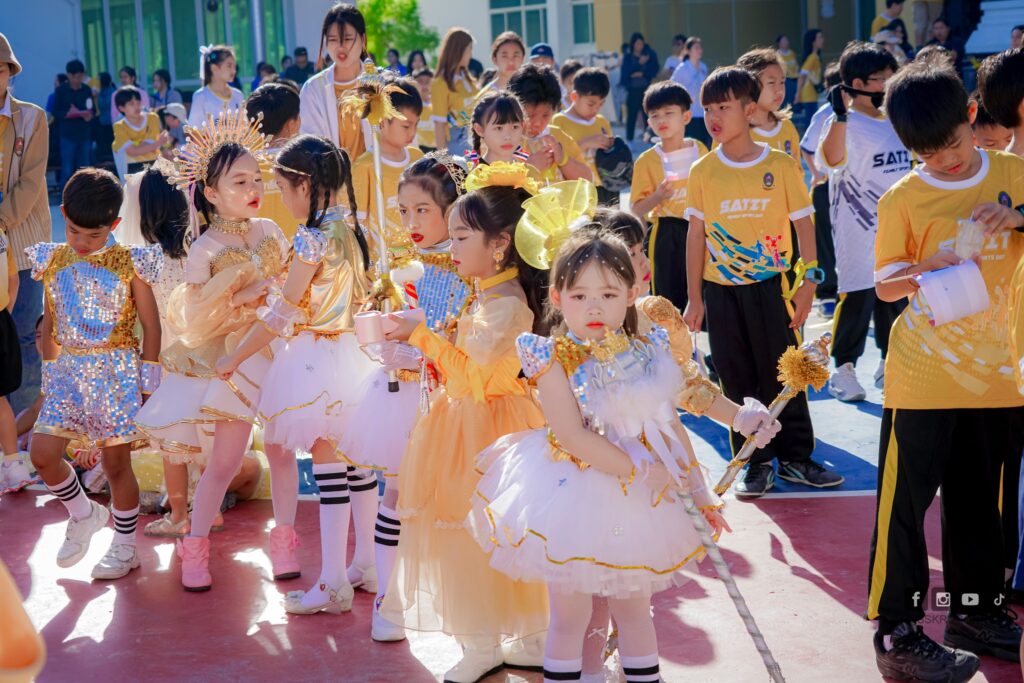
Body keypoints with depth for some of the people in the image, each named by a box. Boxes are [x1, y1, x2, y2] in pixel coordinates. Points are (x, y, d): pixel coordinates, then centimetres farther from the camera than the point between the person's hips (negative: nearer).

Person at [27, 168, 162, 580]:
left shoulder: (128, 264, -6)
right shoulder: (52, 262, 6)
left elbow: (150, 325, -2)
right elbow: (51, 322, 14)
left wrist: (146, 383, -4)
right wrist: (51, 374, 13)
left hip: (116, 372, -4)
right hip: (68, 372, 4)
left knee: (116, 463, 4)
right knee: (43, 453, -9)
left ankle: (125, 547, 21)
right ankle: (84, 514, 18)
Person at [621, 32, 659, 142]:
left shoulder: (648, 56, 5)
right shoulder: (628, 57, 4)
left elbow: (654, 71, -2)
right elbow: (626, 72, -9)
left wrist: (642, 73, -14)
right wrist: (639, 63, -17)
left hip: (646, 90, 0)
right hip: (633, 91, 0)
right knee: (631, 116, 0)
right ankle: (629, 140, 6)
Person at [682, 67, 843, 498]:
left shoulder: (781, 165, -5)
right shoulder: (703, 171, 0)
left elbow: (803, 223, -1)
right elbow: (696, 234, 4)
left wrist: (808, 282, -6)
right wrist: (695, 297, 3)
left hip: (770, 285, -2)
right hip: (721, 289, 2)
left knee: (782, 375, 5)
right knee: (737, 380, 7)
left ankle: (795, 457, 19)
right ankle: (755, 463, 18)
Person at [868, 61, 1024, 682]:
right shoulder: (902, 200, -5)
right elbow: (885, 285, -3)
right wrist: (925, 272, -23)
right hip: (923, 378, -3)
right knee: (907, 502, -1)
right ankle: (897, 631, 7)